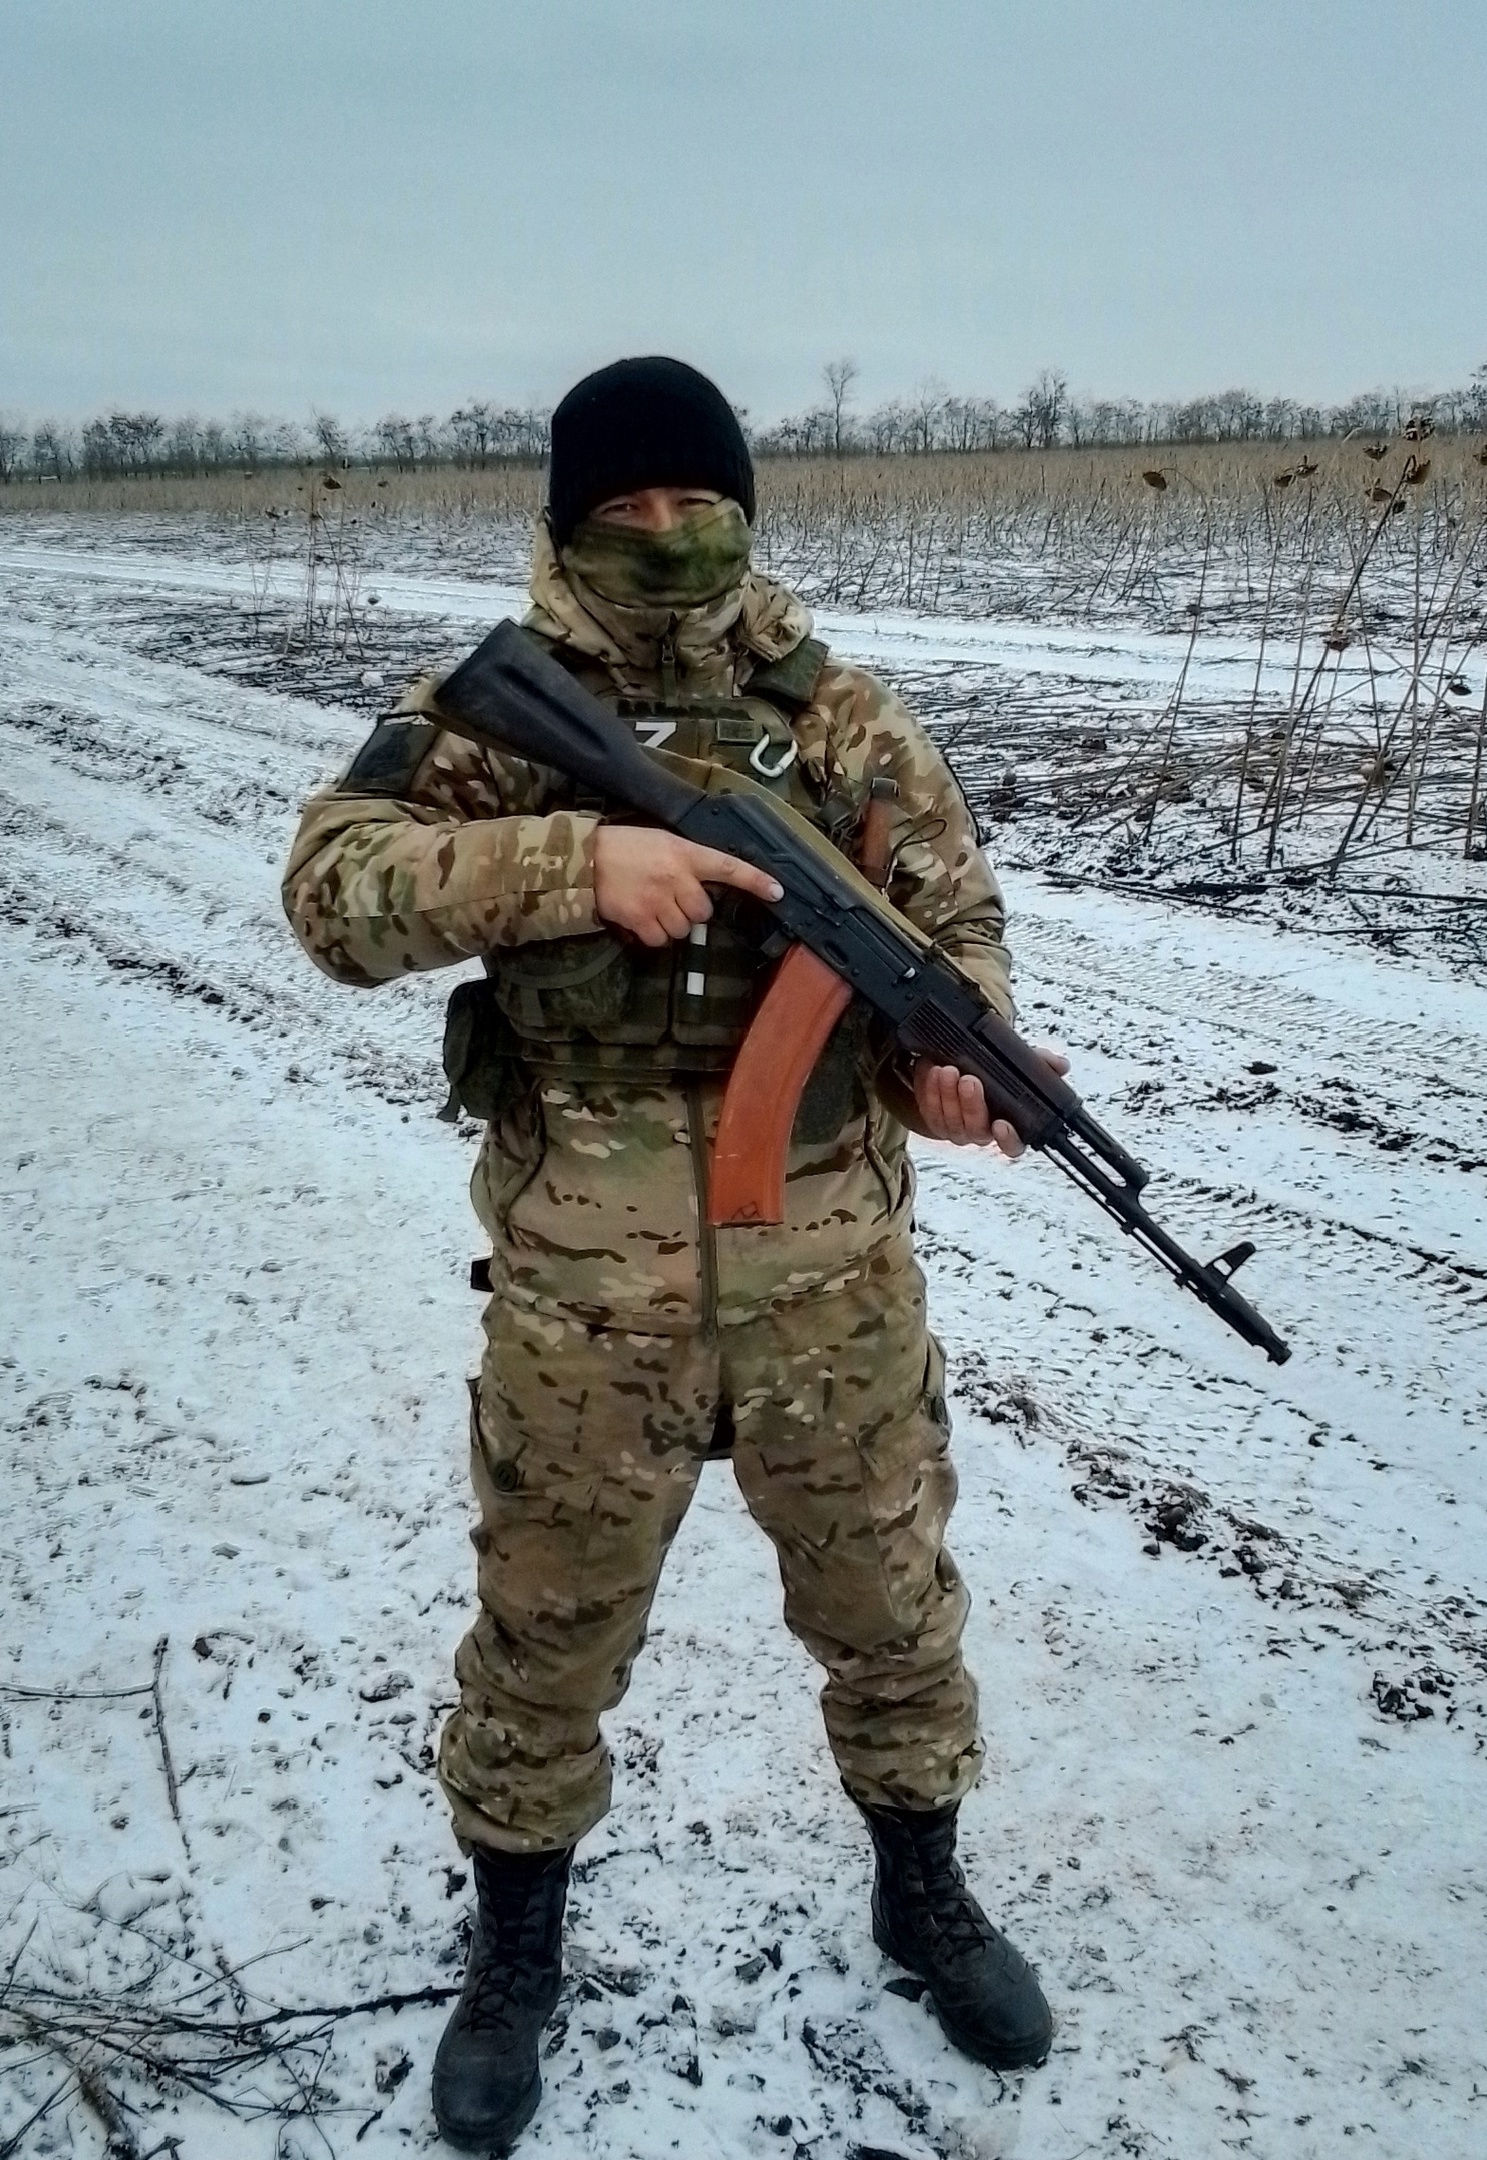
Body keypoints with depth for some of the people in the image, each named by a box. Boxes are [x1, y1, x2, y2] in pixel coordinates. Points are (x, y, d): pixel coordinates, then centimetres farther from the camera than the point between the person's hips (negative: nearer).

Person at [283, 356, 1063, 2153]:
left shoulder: (837, 712, 3)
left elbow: (953, 906, 3)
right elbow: (332, 889, -15)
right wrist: (577, 856, -27)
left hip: (831, 1275, 2)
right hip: (586, 1291, -1)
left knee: (889, 1601, 19)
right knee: (547, 1635, 16)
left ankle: (921, 1892, 47)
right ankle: (516, 1947, 43)